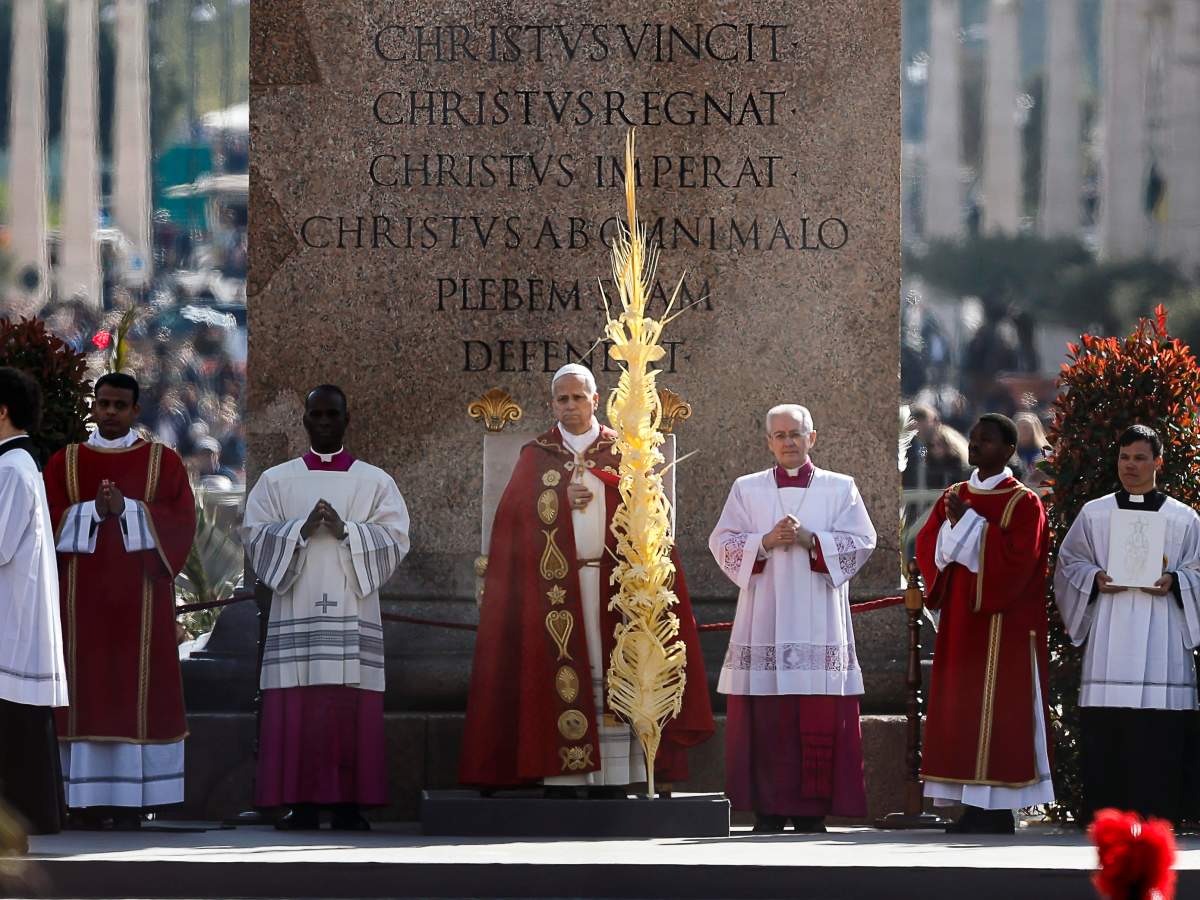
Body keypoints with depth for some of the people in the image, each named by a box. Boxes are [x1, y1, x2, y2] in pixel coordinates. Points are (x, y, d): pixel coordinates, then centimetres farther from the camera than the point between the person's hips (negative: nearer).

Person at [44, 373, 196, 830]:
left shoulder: (163, 462, 8)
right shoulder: (65, 462, 11)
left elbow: (180, 522, -2)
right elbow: (50, 520, 1)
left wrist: (127, 510, -13)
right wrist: (93, 511, -14)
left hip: (139, 597, -1)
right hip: (83, 597, 1)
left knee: (136, 690, -5)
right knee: (87, 690, -3)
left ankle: (132, 803, -5)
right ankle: (88, 804, -2)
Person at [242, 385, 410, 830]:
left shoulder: (375, 482, 11)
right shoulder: (277, 481, 12)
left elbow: (395, 538, 1)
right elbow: (255, 536, 3)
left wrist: (345, 530, -13)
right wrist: (302, 529, -12)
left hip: (352, 613, 0)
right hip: (296, 613, 0)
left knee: (350, 709, -5)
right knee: (296, 709, -6)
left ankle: (348, 805, -4)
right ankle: (300, 804, -4)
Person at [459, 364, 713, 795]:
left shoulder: (621, 452, 12)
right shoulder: (536, 456, 12)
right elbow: (516, 514, 3)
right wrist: (564, 499, -10)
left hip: (611, 578, 0)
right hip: (555, 584, 0)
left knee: (610, 677, -5)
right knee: (561, 683, -6)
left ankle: (612, 784, -5)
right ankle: (561, 780, -8)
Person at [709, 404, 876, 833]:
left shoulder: (840, 489, 10)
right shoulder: (747, 489, 12)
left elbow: (861, 541, 1)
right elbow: (723, 543, 5)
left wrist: (810, 539, -12)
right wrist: (765, 542, -12)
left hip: (819, 620, 0)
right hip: (763, 618, 1)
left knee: (819, 718, -5)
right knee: (766, 718, -5)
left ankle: (811, 812, -2)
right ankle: (769, 810, -2)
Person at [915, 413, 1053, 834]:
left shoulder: (1024, 504, -5)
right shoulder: (953, 497, 14)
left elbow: (1016, 558, -17)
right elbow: (927, 547, 6)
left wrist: (969, 522, -15)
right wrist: (953, 524, -12)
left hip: (1003, 625, -6)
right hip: (959, 623, 6)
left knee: (998, 715, -8)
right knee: (960, 711, 3)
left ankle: (996, 811, -7)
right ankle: (976, 809, 5)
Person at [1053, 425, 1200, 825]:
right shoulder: (1093, 514, 13)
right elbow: (1067, 565, 14)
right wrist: (1095, 579, -6)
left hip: (1162, 638, -1)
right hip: (1109, 638, 1)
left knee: (1158, 741, -7)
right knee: (1104, 732, -6)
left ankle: (1156, 816, -4)